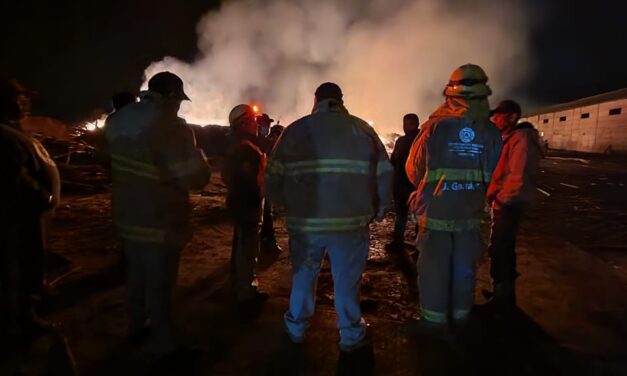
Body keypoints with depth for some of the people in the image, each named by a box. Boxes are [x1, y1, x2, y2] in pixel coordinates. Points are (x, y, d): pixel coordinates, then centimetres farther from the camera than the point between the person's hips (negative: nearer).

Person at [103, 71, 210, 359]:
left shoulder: (118, 121, 3)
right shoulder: (170, 127, -24)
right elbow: (196, 179, -24)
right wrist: (199, 156, -4)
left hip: (127, 218, 8)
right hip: (160, 224, -8)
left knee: (137, 276, 23)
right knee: (159, 284, 4)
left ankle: (137, 327, 42)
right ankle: (165, 346, 18)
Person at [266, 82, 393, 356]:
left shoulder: (295, 130, 5)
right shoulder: (362, 128, 4)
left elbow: (272, 178, 2)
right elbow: (385, 174, 0)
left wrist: (290, 207, 18)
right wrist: (378, 209, 14)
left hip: (305, 221, 2)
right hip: (351, 221, -1)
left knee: (303, 276, 20)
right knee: (347, 280, 13)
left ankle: (296, 329, 35)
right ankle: (350, 336, 26)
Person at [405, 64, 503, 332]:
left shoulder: (435, 126, -14)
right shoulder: (491, 132, -7)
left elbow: (413, 169, -5)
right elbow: (493, 175, 2)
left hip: (435, 210, -3)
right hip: (470, 212, 3)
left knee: (434, 266, 9)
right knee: (464, 266, 17)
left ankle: (435, 319, 18)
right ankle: (460, 314, 32)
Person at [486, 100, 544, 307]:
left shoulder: (521, 138, -18)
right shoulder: (509, 138, 15)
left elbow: (518, 176, -25)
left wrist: (500, 199, -16)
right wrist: (496, 197, 11)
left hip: (508, 204, -10)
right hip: (504, 203, 10)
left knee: (498, 249, -5)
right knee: (504, 247, 18)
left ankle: (502, 300, 6)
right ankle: (505, 293, 32)